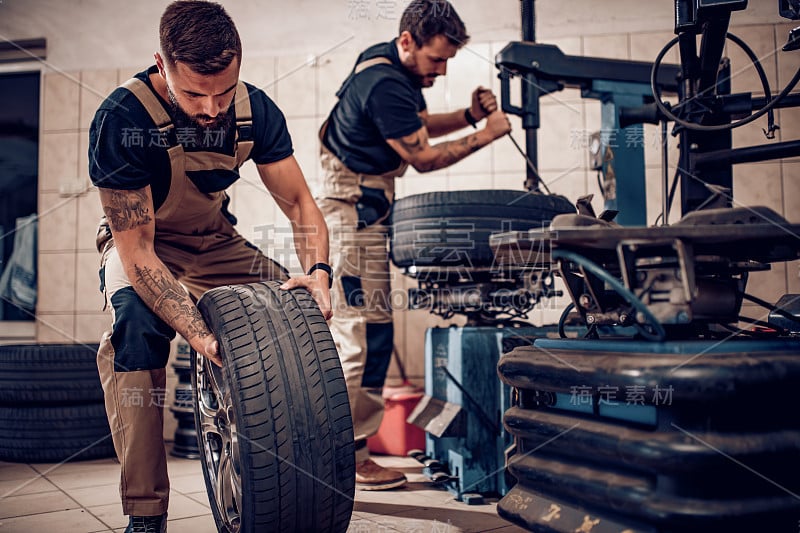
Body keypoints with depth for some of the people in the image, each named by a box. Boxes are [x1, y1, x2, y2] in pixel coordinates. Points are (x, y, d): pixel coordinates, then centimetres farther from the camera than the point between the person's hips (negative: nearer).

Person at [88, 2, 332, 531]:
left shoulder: (254, 109, -18)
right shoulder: (122, 119, -31)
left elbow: (299, 201, -11)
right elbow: (137, 248, -31)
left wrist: (318, 271, -32)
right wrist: (201, 336, -43)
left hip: (215, 240, 4)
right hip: (141, 245, -4)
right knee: (138, 322, -35)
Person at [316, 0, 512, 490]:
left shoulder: (392, 68, 12)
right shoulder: (384, 84, -20)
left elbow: (420, 125, 21)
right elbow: (424, 157, -15)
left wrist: (469, 115, 6)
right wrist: (485, 135, -7)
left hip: (362, 206, 11)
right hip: (354, 211, -11)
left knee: (353, 332, 13)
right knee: (365, 333, -10)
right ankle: (346, 458, -2)